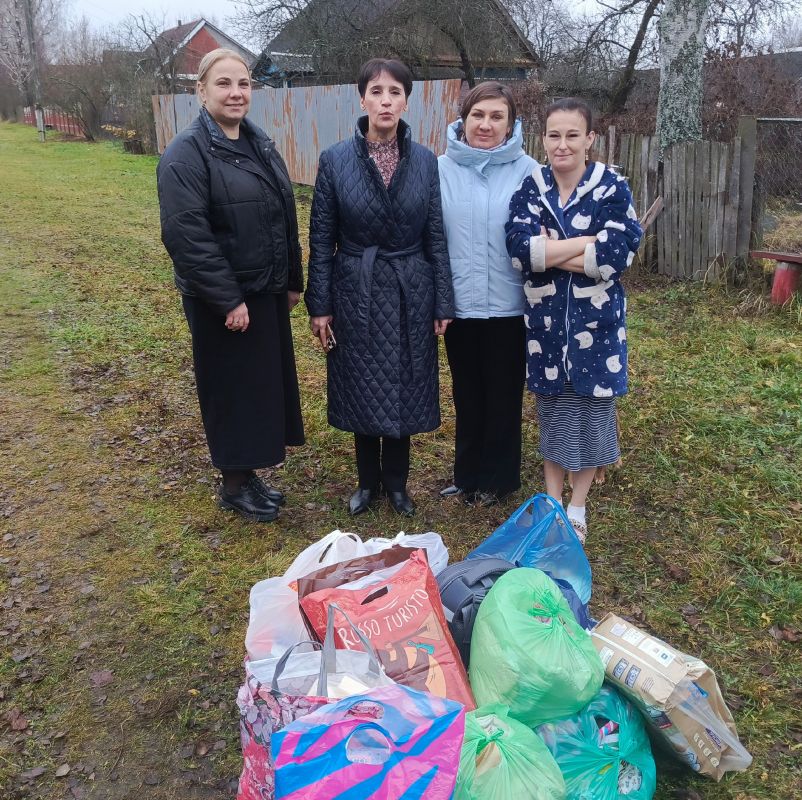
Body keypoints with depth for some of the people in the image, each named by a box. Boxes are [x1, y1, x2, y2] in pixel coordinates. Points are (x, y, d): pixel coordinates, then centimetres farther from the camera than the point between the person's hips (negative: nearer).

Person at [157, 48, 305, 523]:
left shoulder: (260, 146, 9)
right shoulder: (187, 154, -14)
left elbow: (285, 220, 15)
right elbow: (186, 235, -21)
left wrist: (293, 280, 14)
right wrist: (228, 300, -22)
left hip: (267, 292, 8)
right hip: (224, 300, -7)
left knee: (267, 383, 14)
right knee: (233, 391, 4)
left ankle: (249, 473, 31)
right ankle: (234, 485, 22)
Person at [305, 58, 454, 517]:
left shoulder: (425, 161, -1)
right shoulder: (335, 160, -5)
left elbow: (436, 237, 1)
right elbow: (322, 239, -3)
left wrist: (443, 304, 0)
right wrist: (319, 305, -4)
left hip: (409, 294, 1)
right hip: (357, 293, -1)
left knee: (404, 389, 10)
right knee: (363, 391, 10)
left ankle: (396, 483, 29)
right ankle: (368, 481, 29)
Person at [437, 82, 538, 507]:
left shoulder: (527, 171, -4)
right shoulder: (442, 170, 1)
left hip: (508, 304, -2)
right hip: (458, 302, 2)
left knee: (503, 394, 10)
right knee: (467, 392, 15)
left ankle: (497, 479, 28)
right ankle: (467, 475, 31)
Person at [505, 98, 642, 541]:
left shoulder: (612, 188, -5)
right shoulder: (530, 188, 0)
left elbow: (617, 256, -18)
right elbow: (519, 245, -17)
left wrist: (548, 250, -15)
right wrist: (589, 242, -19)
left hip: (595, 320, -1)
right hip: (545, 318, 2)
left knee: (591, 407, 7)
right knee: (552, 408, 12)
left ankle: (577, 507, 25)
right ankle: (552, 501, 28)